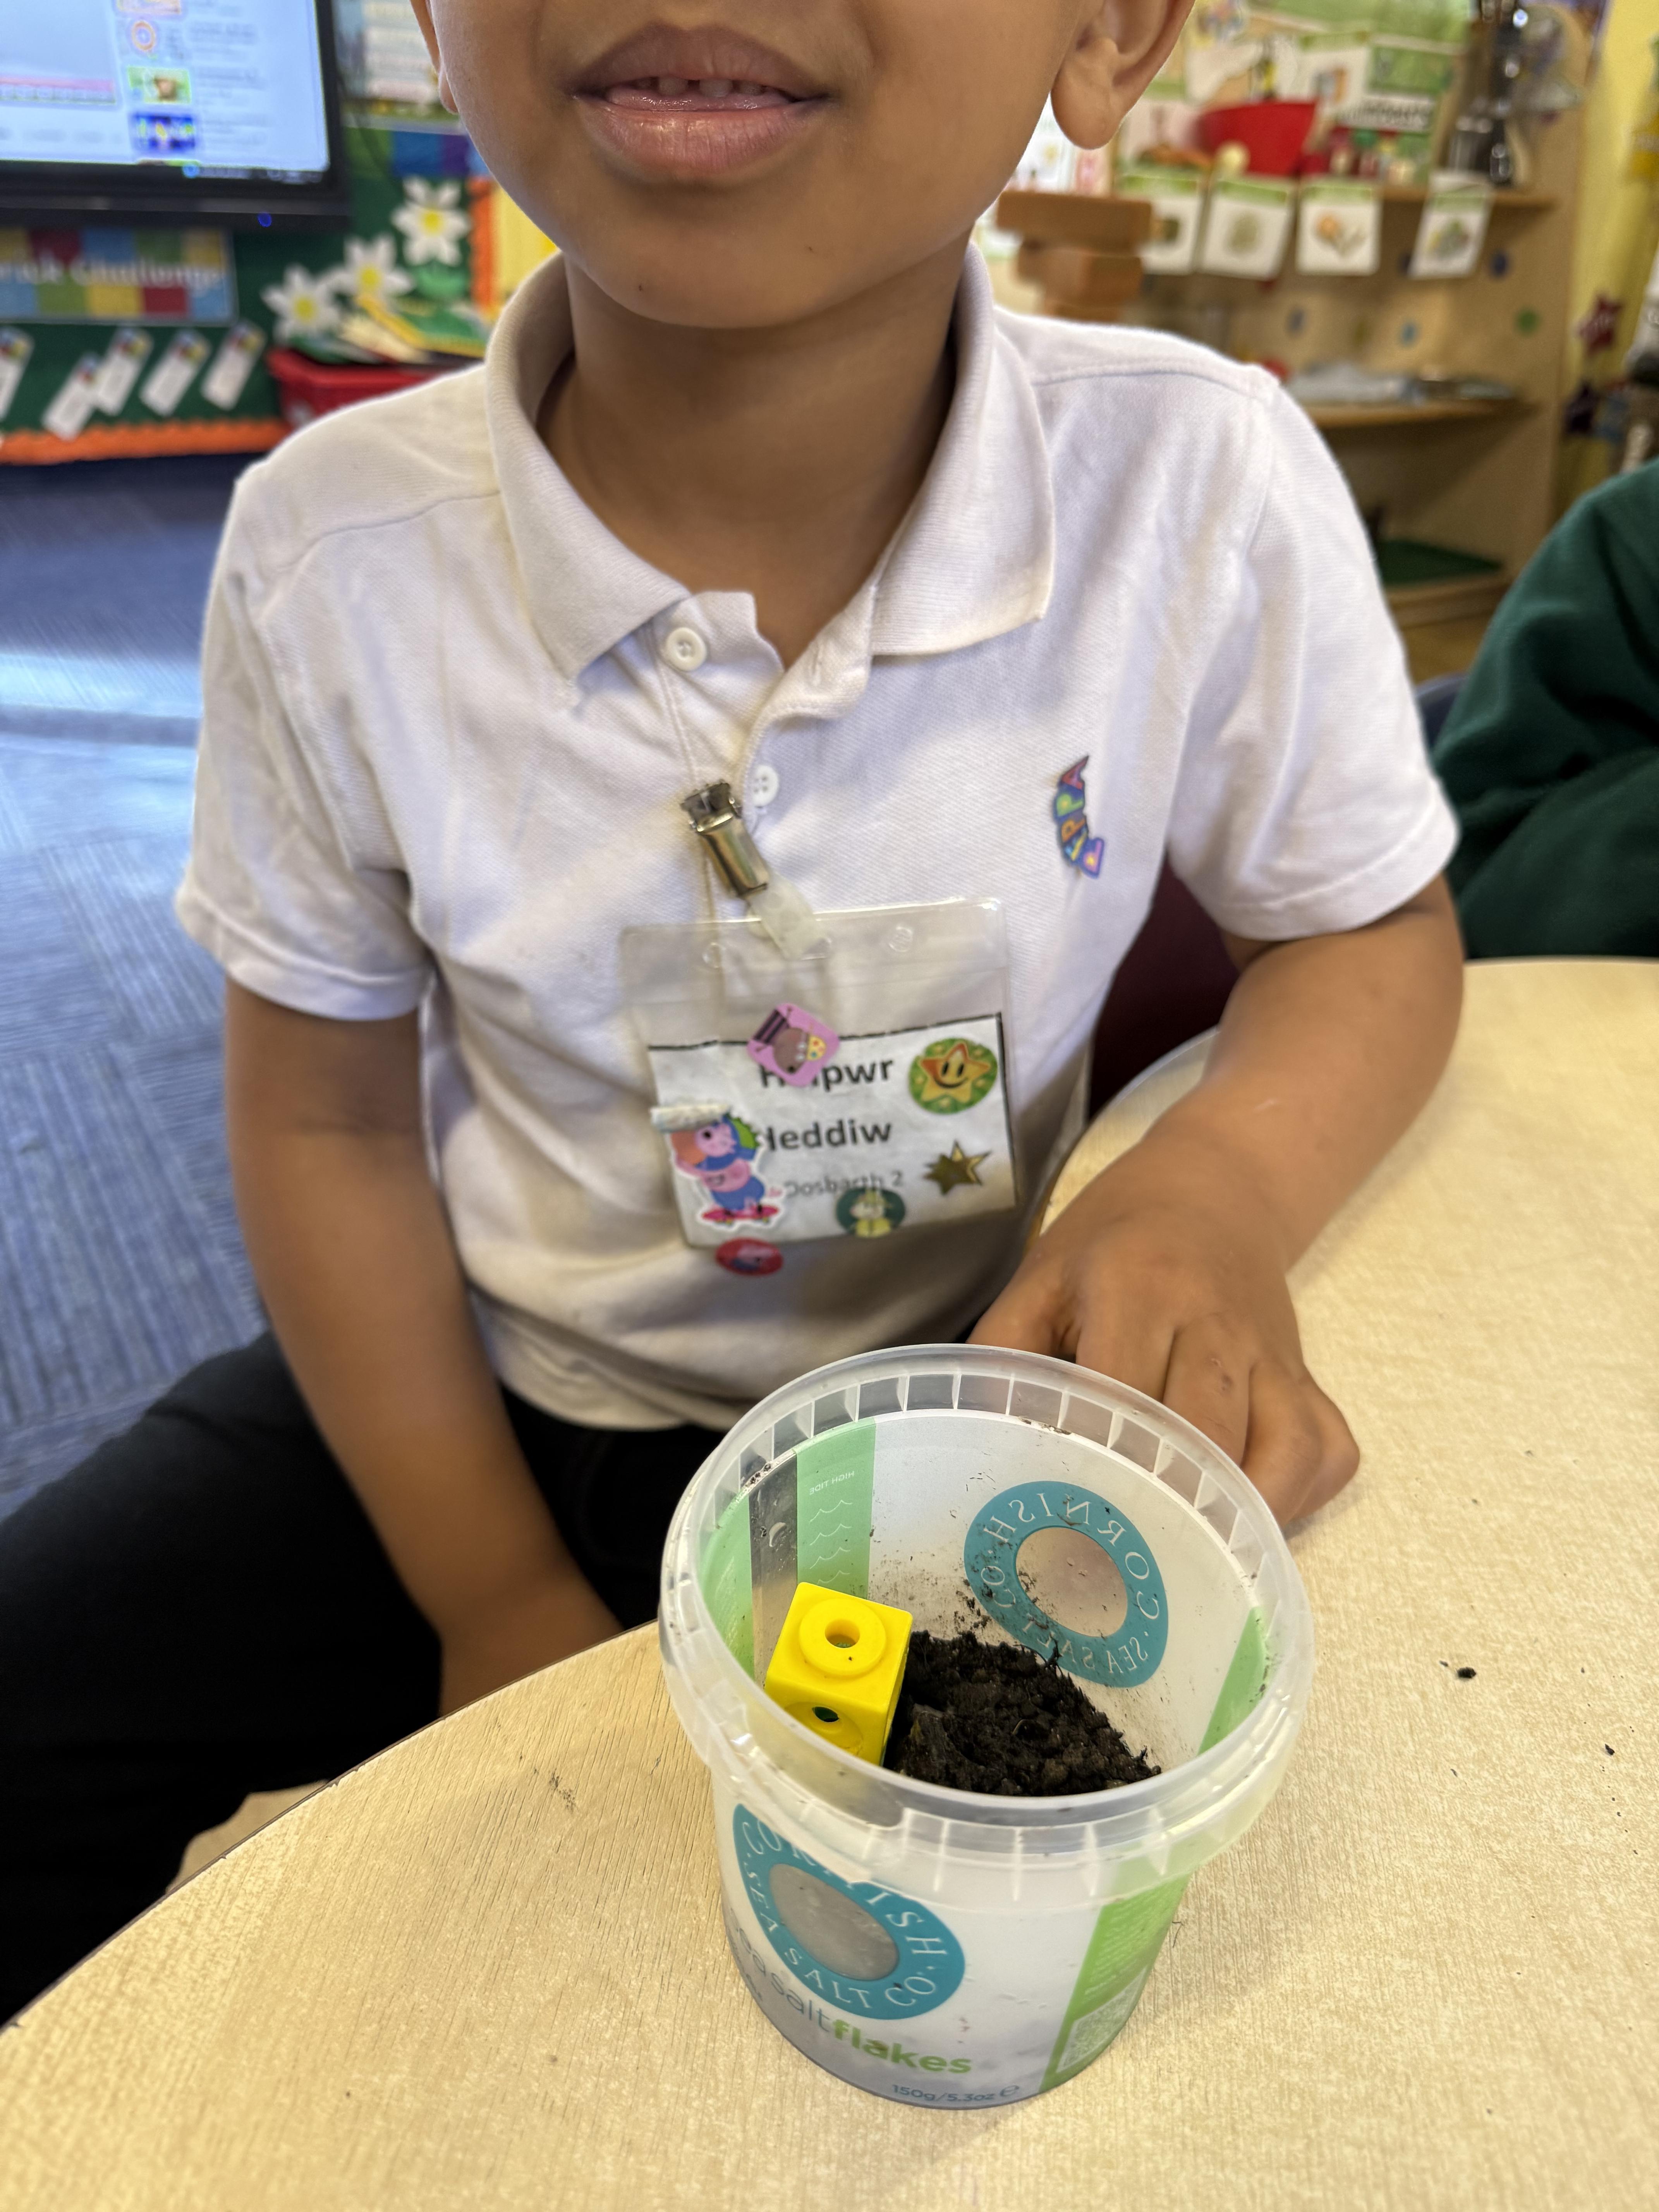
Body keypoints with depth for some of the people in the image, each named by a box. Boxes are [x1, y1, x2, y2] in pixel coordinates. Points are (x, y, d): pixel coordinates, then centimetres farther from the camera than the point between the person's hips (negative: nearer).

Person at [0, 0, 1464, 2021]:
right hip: (481, 1388, 2)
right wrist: (496, 1598, -5)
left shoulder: (1205, 489, -18)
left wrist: (1220, 1189, -26)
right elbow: (329, 1120, -6)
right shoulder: (338, 550, -15)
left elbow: (1375, 933, -2)